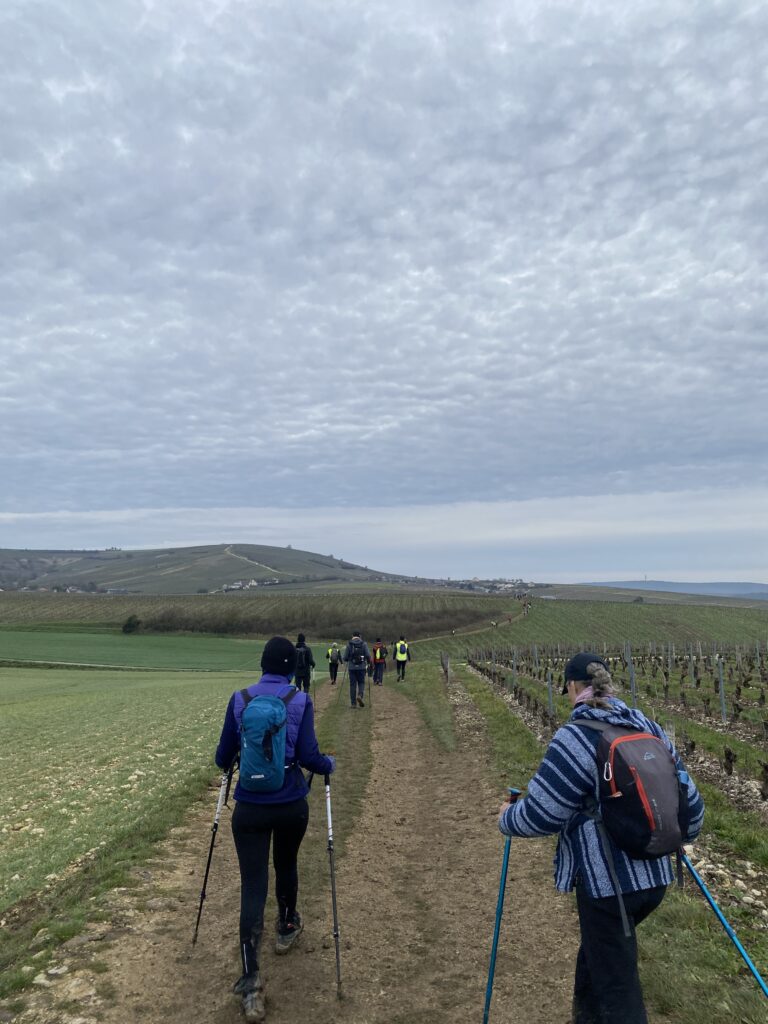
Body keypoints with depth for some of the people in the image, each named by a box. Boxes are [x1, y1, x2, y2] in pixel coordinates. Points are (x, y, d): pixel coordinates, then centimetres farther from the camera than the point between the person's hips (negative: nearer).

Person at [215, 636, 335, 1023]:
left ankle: (251, 984, -1)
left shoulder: (240, 698, -4)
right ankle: (286, 929, 49)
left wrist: (228, 762, 25)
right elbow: (308, 757, -13)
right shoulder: (300, 700, -10)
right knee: (286, 865, 27)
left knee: (252, 886, 4)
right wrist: (330, 764, 7)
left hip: (249, 807, 0)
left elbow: (223, 758, 1)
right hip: (291, 805, 0)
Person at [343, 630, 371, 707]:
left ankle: (354, 703, 7)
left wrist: (346, 662, 21)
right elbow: (368, 655, -6)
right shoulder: (364, 644, 0)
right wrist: (368, 663, 14)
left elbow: (345, 657, -1)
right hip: (361, 667, 0)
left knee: (352, 684, 7)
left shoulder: (349, 644, 0)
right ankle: (360, 695, -13)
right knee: (361, 683, 14)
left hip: (352, 667, 0)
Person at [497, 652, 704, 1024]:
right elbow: (686, 795, 11)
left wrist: (507, 818, 5)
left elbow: (541, 812, -15)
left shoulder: (575, 737, -16)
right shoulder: (650, 729, 4)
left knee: (617, 992, 7)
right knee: (599, 950, 28)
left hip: (608, 880, -7)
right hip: (656, 876, 7)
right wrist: (685, 833, 32)